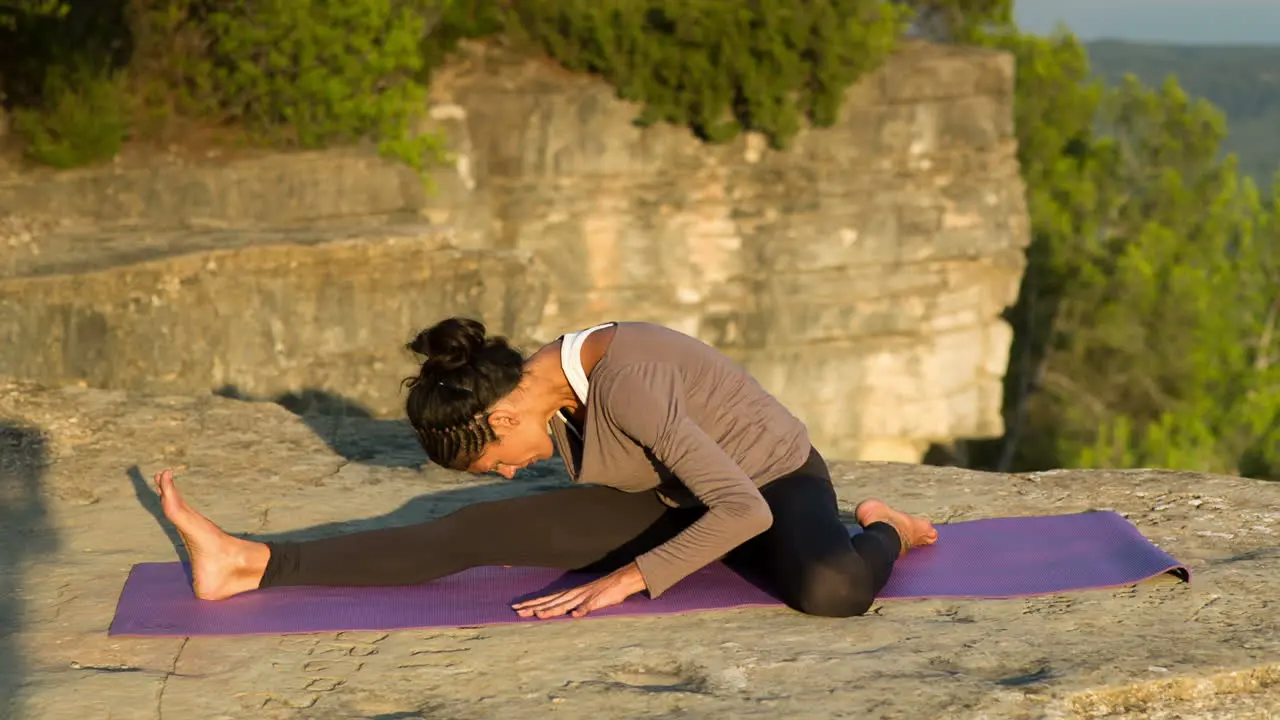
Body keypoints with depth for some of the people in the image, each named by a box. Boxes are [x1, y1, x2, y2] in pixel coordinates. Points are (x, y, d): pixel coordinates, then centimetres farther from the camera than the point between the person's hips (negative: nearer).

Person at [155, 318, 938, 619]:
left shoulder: (627, 385, -35)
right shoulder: (556, 378, -8)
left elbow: (746, 511, -37)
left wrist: (628, 577, -35)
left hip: (775, 489, -6)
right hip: (684, 500, 7)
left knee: (830, 592, -44)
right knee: (482, 530, -10)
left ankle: (880, 535, -7)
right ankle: (252, 565, -11)